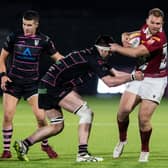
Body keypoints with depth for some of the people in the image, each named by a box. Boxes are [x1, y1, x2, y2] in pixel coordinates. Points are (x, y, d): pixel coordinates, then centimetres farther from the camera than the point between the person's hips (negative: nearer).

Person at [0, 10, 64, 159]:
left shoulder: (43, 40, -2)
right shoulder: (14, 37, -2)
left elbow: (58, 57, 5)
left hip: (32, 84, 0)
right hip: (13, 82, 0)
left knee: (41, 116, -8)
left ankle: (45, 145, 17)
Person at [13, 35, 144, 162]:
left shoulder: (90, 55, 18)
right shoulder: (94, 58, -11)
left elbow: (115, 73, 22)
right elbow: (110, 81, -15)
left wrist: (134, 75, 18)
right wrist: (132, 77, -8)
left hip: (46, 87, 10)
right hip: (55, 86, -10)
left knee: (57, 126, 17)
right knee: (86, 113, -9)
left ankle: (23, 145, 16)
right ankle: (82, 154, -14)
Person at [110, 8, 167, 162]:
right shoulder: (145, 29, -1)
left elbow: (136, 52, -28)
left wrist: (116, 48, -13)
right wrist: (126, 37, -7)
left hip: (155, 80, -6)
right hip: (139, 76, 6)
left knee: (144, 119, -12)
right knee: (124, 110, -7)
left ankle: (145, 151, 11)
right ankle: (122, 140, 18)